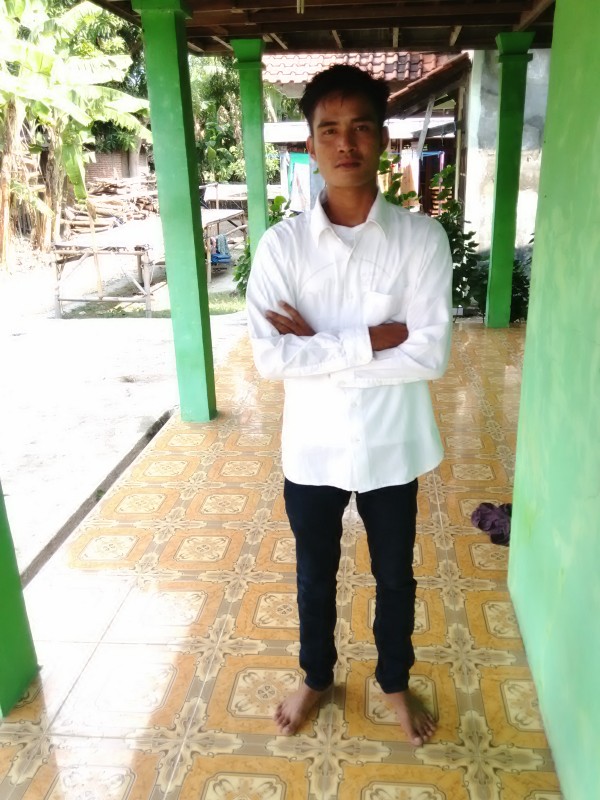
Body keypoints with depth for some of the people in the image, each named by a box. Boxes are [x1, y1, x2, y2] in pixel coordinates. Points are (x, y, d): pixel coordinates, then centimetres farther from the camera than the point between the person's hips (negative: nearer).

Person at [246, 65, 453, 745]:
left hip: (391, 448, 0)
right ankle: (316, 675, 49)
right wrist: (373, 339, -21)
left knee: (395, 577, 20)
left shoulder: (422, 237, -11)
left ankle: (395, 681, 48)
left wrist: (317, 345, -19)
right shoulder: (281, 244, -9)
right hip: (312, 450, 1)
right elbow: (269, 358, -18)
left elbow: (431, 355, -18)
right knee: (315, 575, 21)